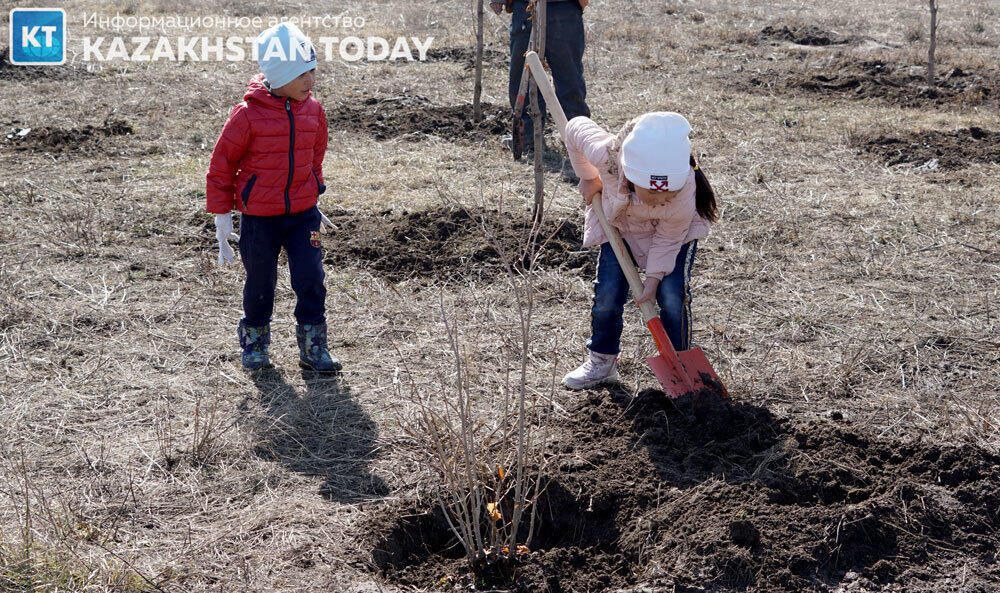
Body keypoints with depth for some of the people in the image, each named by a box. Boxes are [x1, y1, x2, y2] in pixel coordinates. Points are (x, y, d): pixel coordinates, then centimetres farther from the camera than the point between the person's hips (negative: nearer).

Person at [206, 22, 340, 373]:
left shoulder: (313, 110, 0)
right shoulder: (248, 114, -15)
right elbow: (221, 166, -6)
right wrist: (222, 218, -4)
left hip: (303, 213, 3)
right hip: (259, 216, -3)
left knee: (311, 279, -1)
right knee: (260, 283, 10)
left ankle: (313, 348, 14)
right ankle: (254, 343, 32)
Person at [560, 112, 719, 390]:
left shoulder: (685, 198, -43)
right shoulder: (607, 155, -43)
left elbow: (668, 239, -22)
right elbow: (576, 127, -21)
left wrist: (653, 278, -20)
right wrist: (588, 179, -10)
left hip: (675, 228, -2)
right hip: (618, 221, 2)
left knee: (671, 292, -12)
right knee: (608, 293, -4)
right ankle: (602, 361, 17)